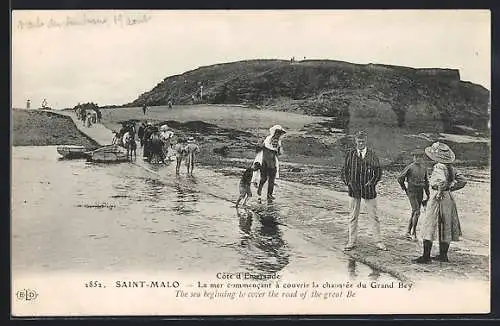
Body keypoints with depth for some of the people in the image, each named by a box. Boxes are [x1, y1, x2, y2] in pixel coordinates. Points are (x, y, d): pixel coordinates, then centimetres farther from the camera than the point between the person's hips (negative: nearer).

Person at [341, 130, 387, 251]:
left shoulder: (372, 155, -1)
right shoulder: (350, 154, 2)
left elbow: (378, 172, 2)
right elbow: (344, 170, 7)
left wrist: (371, 183, -9)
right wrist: (348, 183, -5)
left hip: (369, 190, -1)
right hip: (354, 190, 1)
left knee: (373, 216, 6)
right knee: (353, 217, 7)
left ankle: (379, 241, 15)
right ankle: (351, 242, 15)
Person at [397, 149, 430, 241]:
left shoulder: (424, 168, 8)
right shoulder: (410, 167, -10)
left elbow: (426, 182, 18)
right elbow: (400, 178, -4)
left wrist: (428, 195, 16)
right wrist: (405, 190, 2)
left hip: (420, 192, 6)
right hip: (411, 192, -6)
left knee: (414, 213, 11)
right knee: (417, 212, -15)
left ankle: (408, 232, 21)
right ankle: (413, 233, -7)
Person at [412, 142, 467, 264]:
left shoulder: (438, 167, -17)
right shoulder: (451, 168, 8)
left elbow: (442, 181, -34)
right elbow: (463, 181, 13)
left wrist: (440, 193, -21)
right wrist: (450, 189, 13)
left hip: (438, 199, -8)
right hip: (449, 199, 9)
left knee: (430, 227, -3)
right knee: (445, 227, 15)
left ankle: (426, 256, -3)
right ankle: (443, 255, 22)